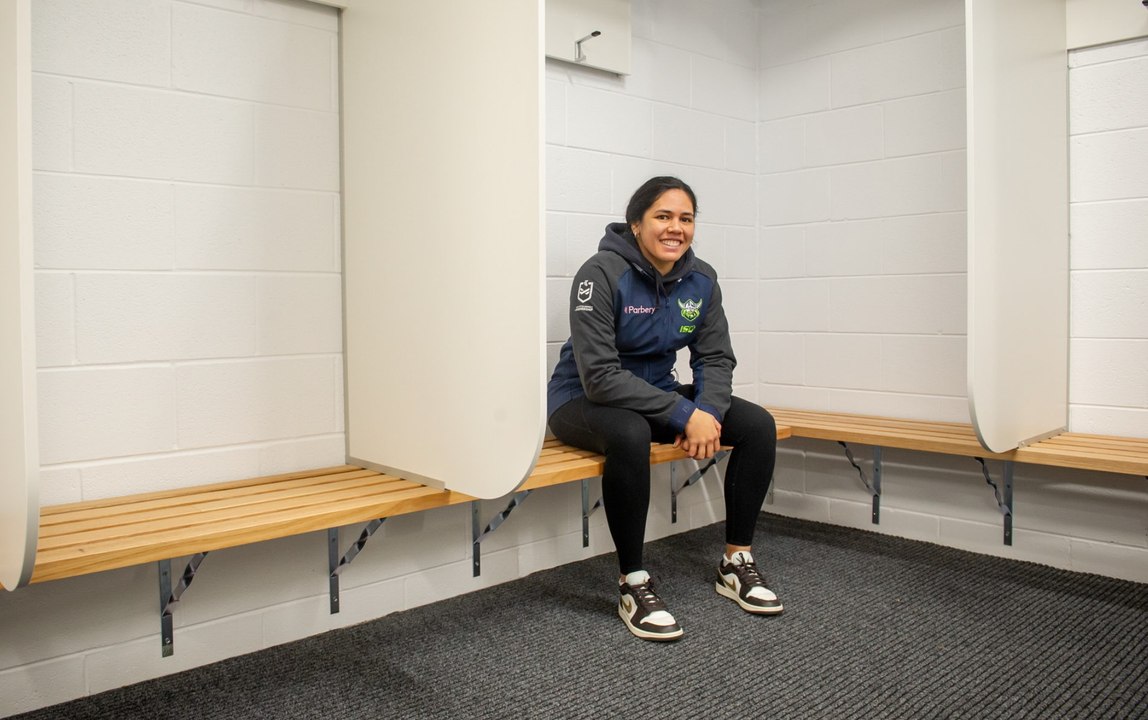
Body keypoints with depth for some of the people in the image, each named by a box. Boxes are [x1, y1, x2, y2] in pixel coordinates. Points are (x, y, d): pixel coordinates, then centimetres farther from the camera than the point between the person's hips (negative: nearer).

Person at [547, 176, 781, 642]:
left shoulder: (701, 280, -4)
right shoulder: (602, 274, -22)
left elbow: (716, 358, 1)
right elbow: (600, 376, -27)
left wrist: (708, 413, -21)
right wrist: (685, 416, -30)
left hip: (657, 393, 6)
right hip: (583, 400, -6)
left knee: (758, 424, -10)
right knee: (629, 435, -40)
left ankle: (736, 563, 4)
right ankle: (632, 585, -22)